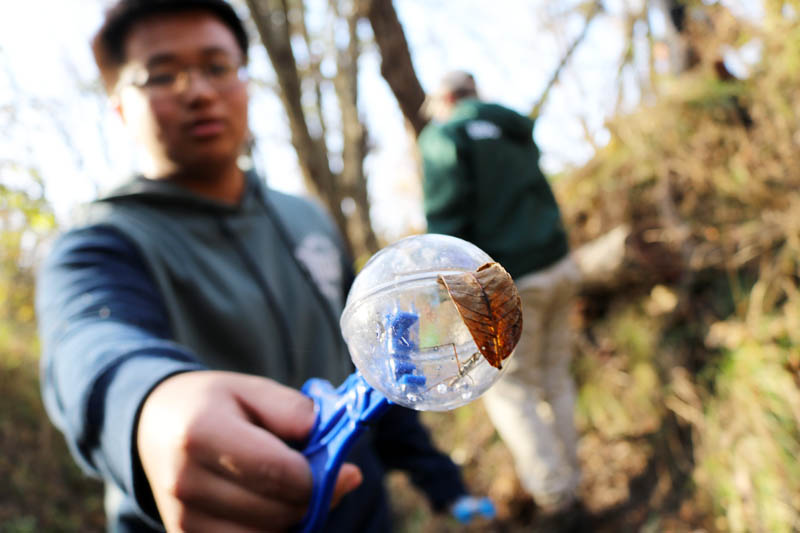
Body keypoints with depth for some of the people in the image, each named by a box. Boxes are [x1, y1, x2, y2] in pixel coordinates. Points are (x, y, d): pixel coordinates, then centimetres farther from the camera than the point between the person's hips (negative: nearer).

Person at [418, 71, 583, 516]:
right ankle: (569, 472, 27)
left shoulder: (444, 136, -5)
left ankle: (552, 487, 11)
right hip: (559, 266, 7)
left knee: (510, 386, 7)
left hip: (508, 281, -7)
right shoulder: (516, 131, 19)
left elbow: (447, 220, -14)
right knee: (555, 375, 16)